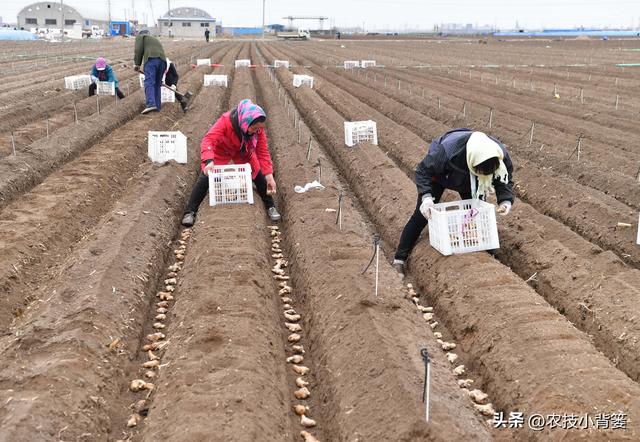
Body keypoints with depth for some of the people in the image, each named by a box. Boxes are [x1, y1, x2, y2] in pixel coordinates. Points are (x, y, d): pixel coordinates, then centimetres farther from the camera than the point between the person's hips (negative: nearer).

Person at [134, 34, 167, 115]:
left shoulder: (140, 37, 22)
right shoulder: (157, 41, 40)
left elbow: (139, 49, 2)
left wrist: (137, 64, 5)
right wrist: (160, 79, 35)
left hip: (151, 59, -6)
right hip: (163, 60, 6)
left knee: (149, 83, -14)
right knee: (157, 84, 12)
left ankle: (151, 104, -30)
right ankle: (157, 107, 7)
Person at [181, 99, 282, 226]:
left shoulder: (258, 129, -27)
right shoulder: (226, 120, -40)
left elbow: (263, 153, -22)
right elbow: (208, 140, -46)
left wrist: (269, 177, -28)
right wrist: (209, 161, -62)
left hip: (244, 154, 3)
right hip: (220, 152, -3)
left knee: (259, 177, -2)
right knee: (206, 178, -13)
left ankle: (270, 207, 19)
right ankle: (190, 212, -2)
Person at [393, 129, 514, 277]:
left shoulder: (500, 154, -34)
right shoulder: (447, 151, -48)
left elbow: (506, 177, -14)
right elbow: (423, 171, -32)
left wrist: (506, 200, -32)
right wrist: (426, 196, -47)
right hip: (440, 175, -3)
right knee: (422, 215, -5)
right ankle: (399, 260, 4)